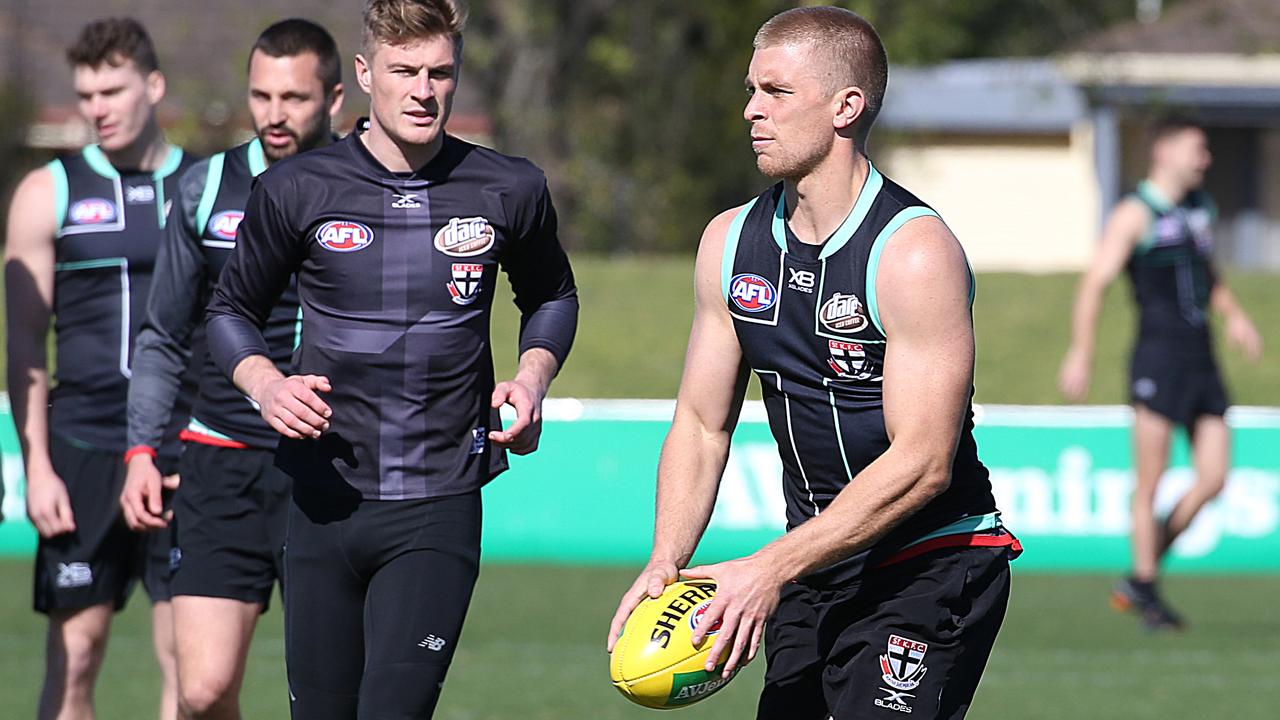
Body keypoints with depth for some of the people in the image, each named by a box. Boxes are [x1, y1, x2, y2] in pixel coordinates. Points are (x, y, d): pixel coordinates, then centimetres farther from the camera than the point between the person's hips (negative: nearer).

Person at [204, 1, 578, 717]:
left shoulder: (510, 192, 1)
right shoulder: (295, 191, -1)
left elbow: (551, 297, 21)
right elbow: (233, 309, 13)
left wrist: (534, 375, 1)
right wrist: (266, 384, -7)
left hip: (440, 505, -1)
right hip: (324, 499, 1)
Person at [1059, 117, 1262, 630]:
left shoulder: (1200, 206, 16)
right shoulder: (1135, 214, -7)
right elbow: (1094, 283, -11)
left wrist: (1233, 314, 16)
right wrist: (1080, 354, -18)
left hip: (1201, 356, 7)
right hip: (1158, 355, -7)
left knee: (1213, 479, 1)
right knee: (1149, 484, -3)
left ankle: (1138, 580, 14)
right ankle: (1146, 591, 7)